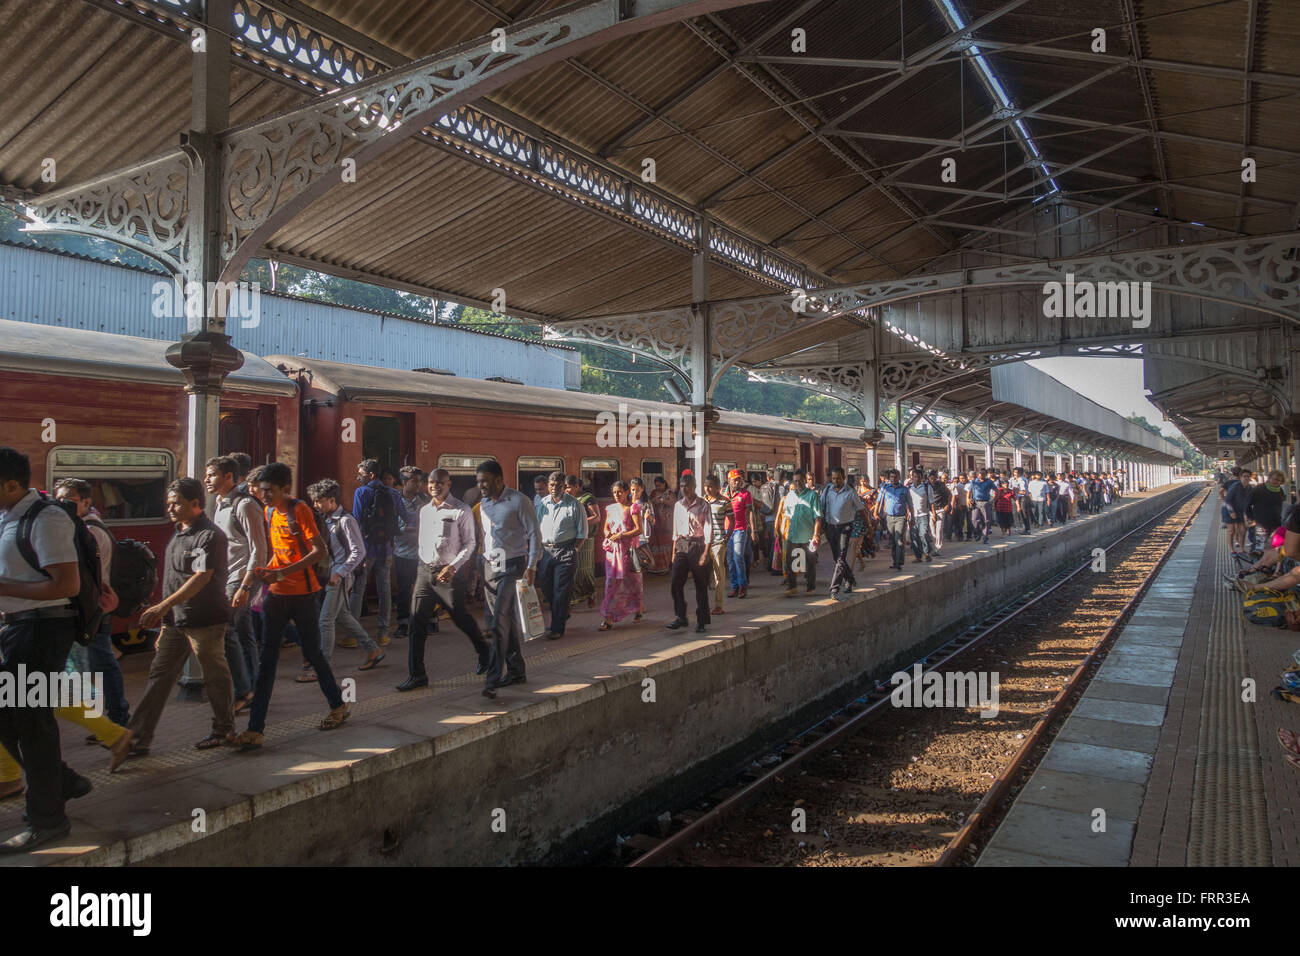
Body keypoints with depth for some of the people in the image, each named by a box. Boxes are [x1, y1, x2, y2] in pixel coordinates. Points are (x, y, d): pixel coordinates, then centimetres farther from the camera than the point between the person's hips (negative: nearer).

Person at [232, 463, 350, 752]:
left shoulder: (299, 510, -12)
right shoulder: (269, 512, 9)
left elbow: (319, 551, -19)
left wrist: (282, 573, -23)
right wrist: (268, 569, 0)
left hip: (302, 594, -6)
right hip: (276, 594, 6)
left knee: (312, 653, 7)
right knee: (267, 660, 1)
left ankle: (338, 705, 28)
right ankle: (255, 729, 1)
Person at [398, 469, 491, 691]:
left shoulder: (461, 510, -6)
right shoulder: (424, 511, 12)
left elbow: (470, 543, -8)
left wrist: (453, 566, -18)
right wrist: (423, 565, 15)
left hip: (451, 573, -5)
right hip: (425, 571, 5)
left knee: (462, 618, 7)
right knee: (417, 621, -2)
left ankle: (484, 650, 35)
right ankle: (416, 675, 5)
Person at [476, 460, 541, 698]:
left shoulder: (518, 501, -10)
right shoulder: (484, 503, 10)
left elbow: (534, 533, -9)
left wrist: (531, 566, -16)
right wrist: (482, 563, 12)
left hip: (512, 566, -7)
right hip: (490, 567, 7)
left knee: (500, 622, -13)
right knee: (506, 622, 11)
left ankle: (493, 679, -13)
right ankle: (516, 671, 21)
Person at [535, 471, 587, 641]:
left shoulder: (574, 504, -1)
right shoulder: (541, 504, 10)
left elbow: (582, 533, 1)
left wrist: (573, 549, -7)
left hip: (565, 552, -4)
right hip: (544, 550, 5)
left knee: (560, 590, -4)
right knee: (546, 589, 12)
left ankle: (557, 628, 2)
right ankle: (562, 616, 34)